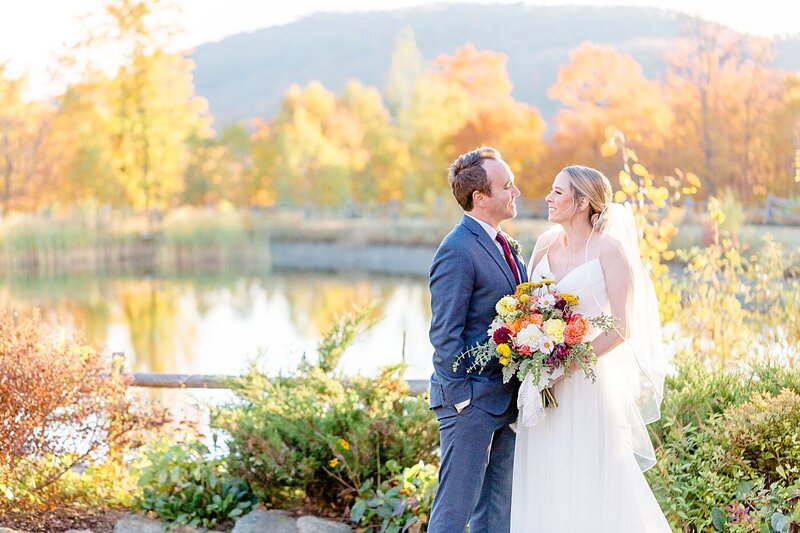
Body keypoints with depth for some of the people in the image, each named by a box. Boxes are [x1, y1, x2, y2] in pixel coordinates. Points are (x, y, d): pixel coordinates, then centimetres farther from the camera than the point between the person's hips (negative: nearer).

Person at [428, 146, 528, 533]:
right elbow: (444, 334, -17)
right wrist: (460, 397, -18)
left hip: (506, 398, 9)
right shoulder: (457, 250, -15)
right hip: (471, 399, -9)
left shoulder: (503, 245, 14)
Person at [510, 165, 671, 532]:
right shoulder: (547, 243, 7)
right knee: (542, 485, 8)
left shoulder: (609, 249, -9)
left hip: (586, 382, -5)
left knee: (589, 488, 0)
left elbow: (621, 328, -12)